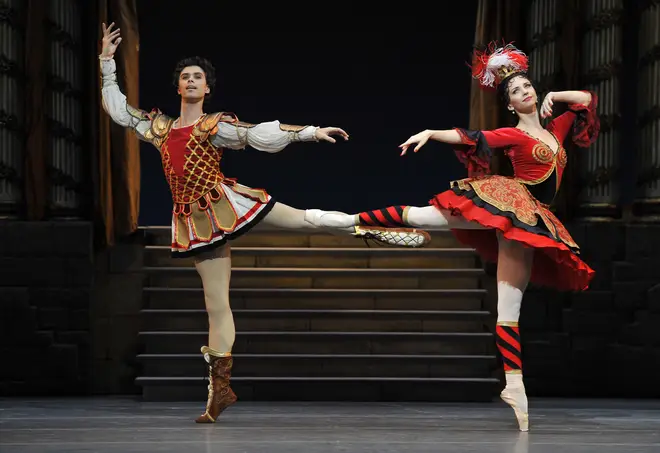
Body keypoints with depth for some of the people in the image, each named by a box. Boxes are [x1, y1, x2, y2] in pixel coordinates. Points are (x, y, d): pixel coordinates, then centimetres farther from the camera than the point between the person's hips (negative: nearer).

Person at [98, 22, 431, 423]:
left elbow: (263, 136, -2)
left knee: (306, 219, -12)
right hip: (198, 219, 2)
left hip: (226, 201, -2)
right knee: (217, 305, 1)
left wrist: (311, 132, -9)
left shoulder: (217, 125, 4)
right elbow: (117, 109, 22)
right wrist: (107, 62, 21)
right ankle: (221, 388, 2)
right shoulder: (160, 127, 15)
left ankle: (372, 230, 8)